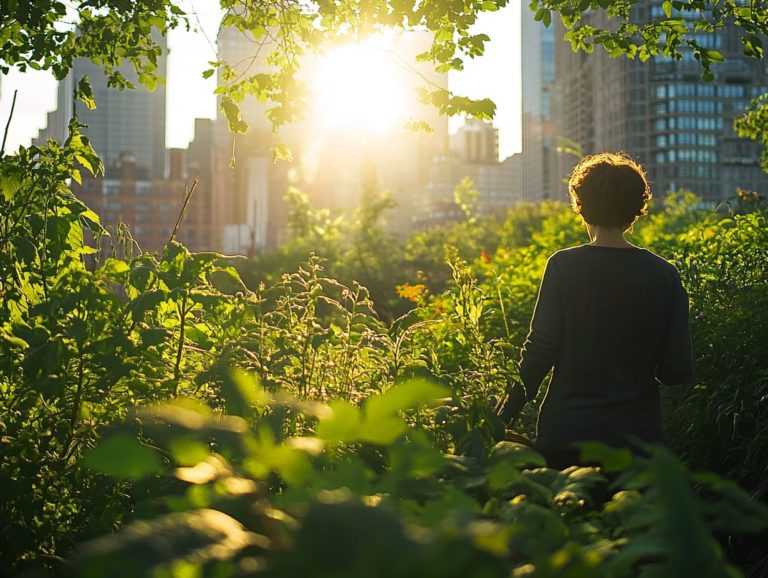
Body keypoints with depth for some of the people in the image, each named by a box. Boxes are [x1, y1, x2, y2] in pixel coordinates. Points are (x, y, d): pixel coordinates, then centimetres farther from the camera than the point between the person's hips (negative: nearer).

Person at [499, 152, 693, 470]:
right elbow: (678, 371, -3)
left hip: (565, 435, -2)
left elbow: (540, 350, -11)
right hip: (638, 433, 2)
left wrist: (504, 417, 0)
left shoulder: (563, 266, -8)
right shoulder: (663, 274, -3)